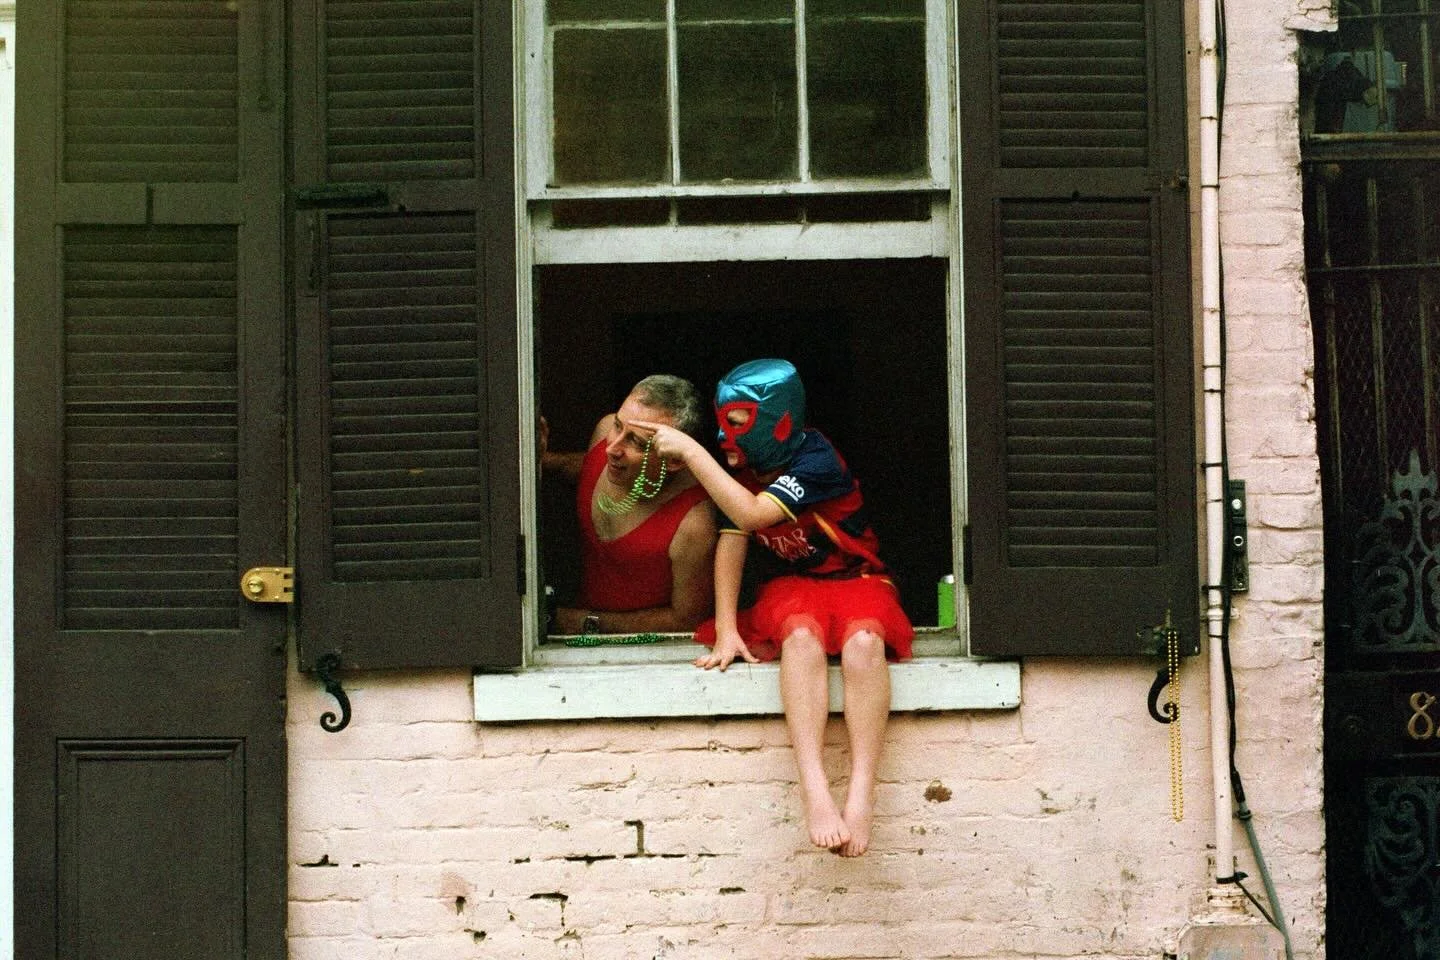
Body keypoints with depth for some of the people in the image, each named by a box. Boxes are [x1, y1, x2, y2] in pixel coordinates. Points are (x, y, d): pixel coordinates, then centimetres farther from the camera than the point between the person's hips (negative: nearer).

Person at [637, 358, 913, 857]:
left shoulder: (817, 461, -19)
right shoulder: (742, 470, 0)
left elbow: (751, 514, -30)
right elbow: (731, 543, -1)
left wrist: (690, 451, -29)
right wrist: (726, 631, -11)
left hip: (858, 581, -3)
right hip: (793, 587, 3)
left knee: (863, 644, -38)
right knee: (801, 638, -35)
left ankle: (861, 793, -43)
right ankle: (814, 790, -48)